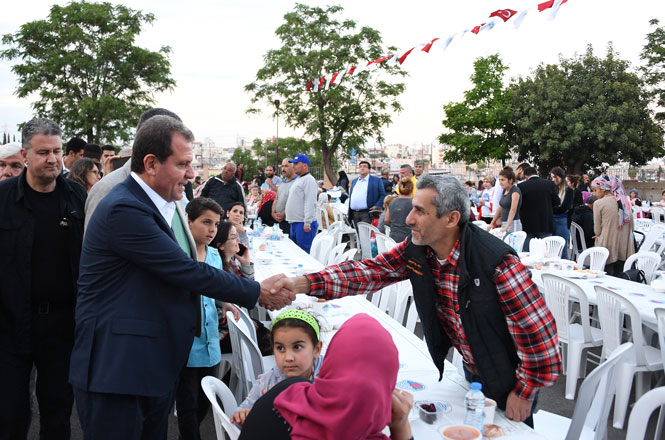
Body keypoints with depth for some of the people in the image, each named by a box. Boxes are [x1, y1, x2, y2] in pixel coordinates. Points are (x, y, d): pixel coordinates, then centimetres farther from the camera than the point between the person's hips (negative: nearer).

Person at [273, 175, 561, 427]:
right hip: (471, 372, 6)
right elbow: (368, 271, -15)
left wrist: (525, 392, -16)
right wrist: (302, 284, -28)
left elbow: (538, 328, -27)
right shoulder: (414, 251, -13)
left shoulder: (497, 262, -32)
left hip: (508, 378, -5)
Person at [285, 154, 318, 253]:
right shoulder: (298, 180, 20)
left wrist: (307, 223, -23)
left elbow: (310, 203, -19)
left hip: (303, 223, -10)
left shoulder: (309, 180, -11)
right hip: (294, 223, 10)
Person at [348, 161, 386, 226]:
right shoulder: (354, 181, 19)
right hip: (354, 213, 5)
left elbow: (383, 195, 0)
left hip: (366, 213, -5)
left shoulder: (376, 180, 3)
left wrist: (377, 206, -13)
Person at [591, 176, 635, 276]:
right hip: (624, 250, 5)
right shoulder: (624, 201, 6)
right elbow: (631, 227, 12)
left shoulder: (598, 203, -10)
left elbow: (597, 230, -6)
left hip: (607, 249, -5)